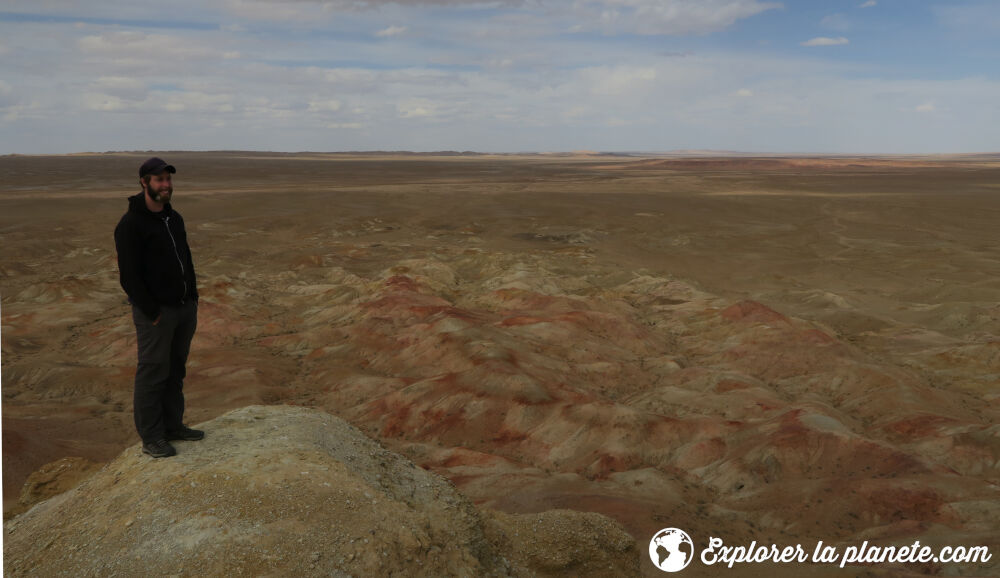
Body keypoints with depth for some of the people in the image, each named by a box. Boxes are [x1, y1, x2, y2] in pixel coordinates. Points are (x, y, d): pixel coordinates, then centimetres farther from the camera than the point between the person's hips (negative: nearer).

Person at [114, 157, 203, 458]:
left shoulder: (174, 217, 9)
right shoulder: (131, 224, -16)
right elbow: (129, 276, -17)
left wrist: (193, 298, 10)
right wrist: (153, 314, -16)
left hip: (185, 308, 8)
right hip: (155, 312, -7)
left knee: (175, 371, 15)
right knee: (153, 374, 3)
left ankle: (172, 425, 28)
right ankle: (151, 438, 14)